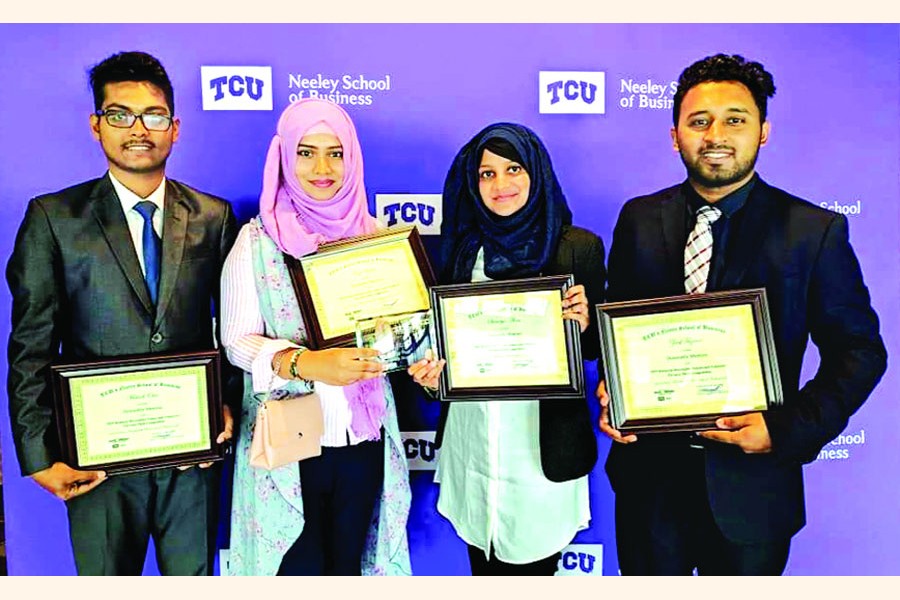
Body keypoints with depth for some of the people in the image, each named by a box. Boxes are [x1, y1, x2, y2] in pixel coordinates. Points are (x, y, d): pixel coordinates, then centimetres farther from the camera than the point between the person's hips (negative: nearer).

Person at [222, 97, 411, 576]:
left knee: (350, 562, 18)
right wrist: (306, 363, -26)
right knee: (298, 566, 10)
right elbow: (237, 340, -9)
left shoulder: (374, 234, 3)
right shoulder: (258, 239, -6)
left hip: (363, 435, 3)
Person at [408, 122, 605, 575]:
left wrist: (584, 324, -20)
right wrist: (431, 370, -8)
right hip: (471, 439, 3)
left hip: (544, 440, -3)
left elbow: (597, 349, 0)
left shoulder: (579, 247, -5)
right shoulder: (462, 246, 4)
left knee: (533, 567, 10)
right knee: (483, 567, 18)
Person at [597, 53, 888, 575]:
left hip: (750, 481, -1)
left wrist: (789, 429, -16)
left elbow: (860, 351, -3)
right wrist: (611, 394, -10)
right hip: (648, 471, 2)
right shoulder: (640, 219, 1)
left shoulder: (815, 231, -6)